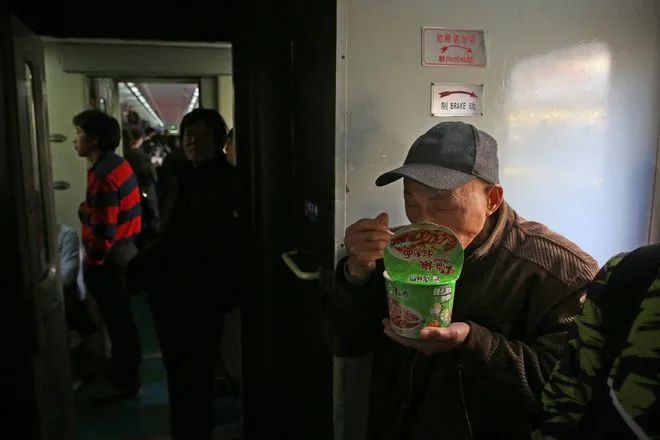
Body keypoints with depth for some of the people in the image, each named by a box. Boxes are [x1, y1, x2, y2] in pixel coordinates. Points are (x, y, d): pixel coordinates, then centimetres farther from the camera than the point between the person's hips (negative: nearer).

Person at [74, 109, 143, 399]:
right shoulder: (118, 164, 8)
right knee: (120, 319, 21)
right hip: (125, 249, 10)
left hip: (111, 257, -10)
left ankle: (126, 382, 18)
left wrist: (90, 264, -13)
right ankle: (124, 369, 37)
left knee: (118, 321, 3)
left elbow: (103, 232, -24)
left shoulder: (103, 177, -23)